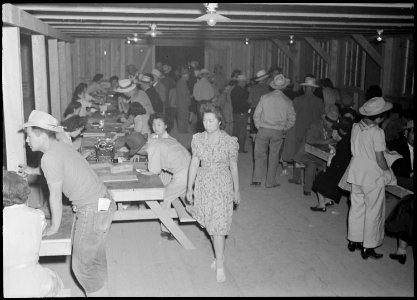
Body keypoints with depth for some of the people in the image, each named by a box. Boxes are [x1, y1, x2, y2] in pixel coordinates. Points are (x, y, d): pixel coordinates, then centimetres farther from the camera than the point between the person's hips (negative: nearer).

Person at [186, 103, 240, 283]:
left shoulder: (230, 142, -10)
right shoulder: (198, 139, -3)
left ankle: (220, 266, 7)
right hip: (203, 185, 3)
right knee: (209, 224, 13)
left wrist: (236, 190, 5)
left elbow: (233, 167, -2)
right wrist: (190, 187, 3)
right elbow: (194, 163, 2)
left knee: (218, 226, -4)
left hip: (222, 186, -3)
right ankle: (219, 255, 33)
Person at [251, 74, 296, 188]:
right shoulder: (288, 101, -3)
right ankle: (270, 182, 17)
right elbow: (292, 120, 2)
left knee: (260, 155, 10)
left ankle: (256, 179, 7)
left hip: (263, 130, 0)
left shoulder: (264, 97, -5)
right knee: (273, 157, 11)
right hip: (278, 132, 0)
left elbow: (256, 115, -2)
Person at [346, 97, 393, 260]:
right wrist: (387, 170, 0)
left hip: (356, 173, 6)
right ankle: (368, 248, 15)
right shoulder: (377, 132, -20)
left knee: (356, 208, 18)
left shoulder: (355, 127, -1)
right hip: (373, 178, -6)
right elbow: (380, 160, -17)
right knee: (373, 212, 7)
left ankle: (353, 241, 29)